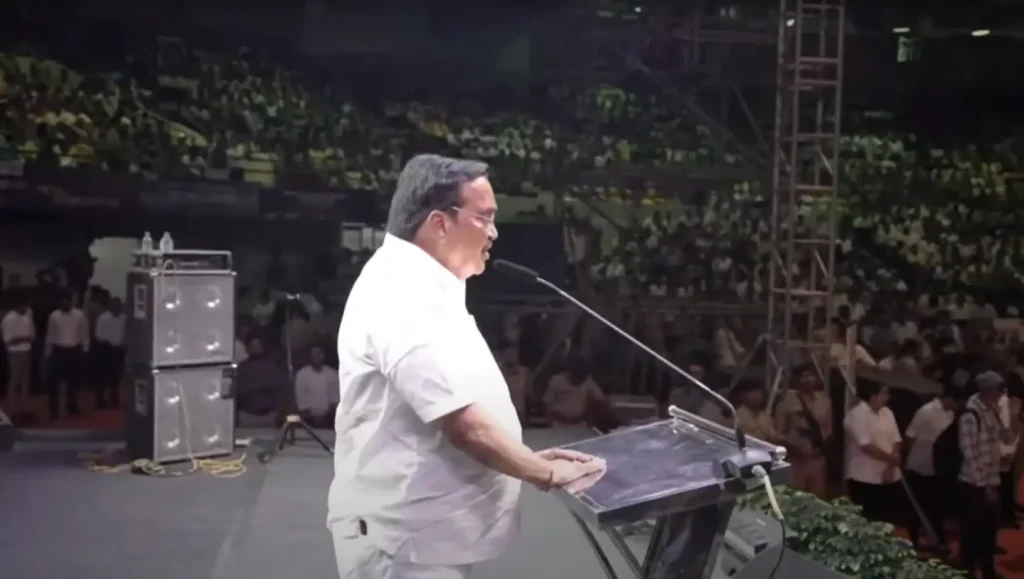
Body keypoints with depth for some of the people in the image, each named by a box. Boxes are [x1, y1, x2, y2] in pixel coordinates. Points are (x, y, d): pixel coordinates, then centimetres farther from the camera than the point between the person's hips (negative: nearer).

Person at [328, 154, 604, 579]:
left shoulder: (420, 285, 11)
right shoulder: (404, 296, -23)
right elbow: (462, 423, -26)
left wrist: (529, 460, 11)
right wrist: (545, 473, -13)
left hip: (419, 525, 10)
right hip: (405, 533, -10)